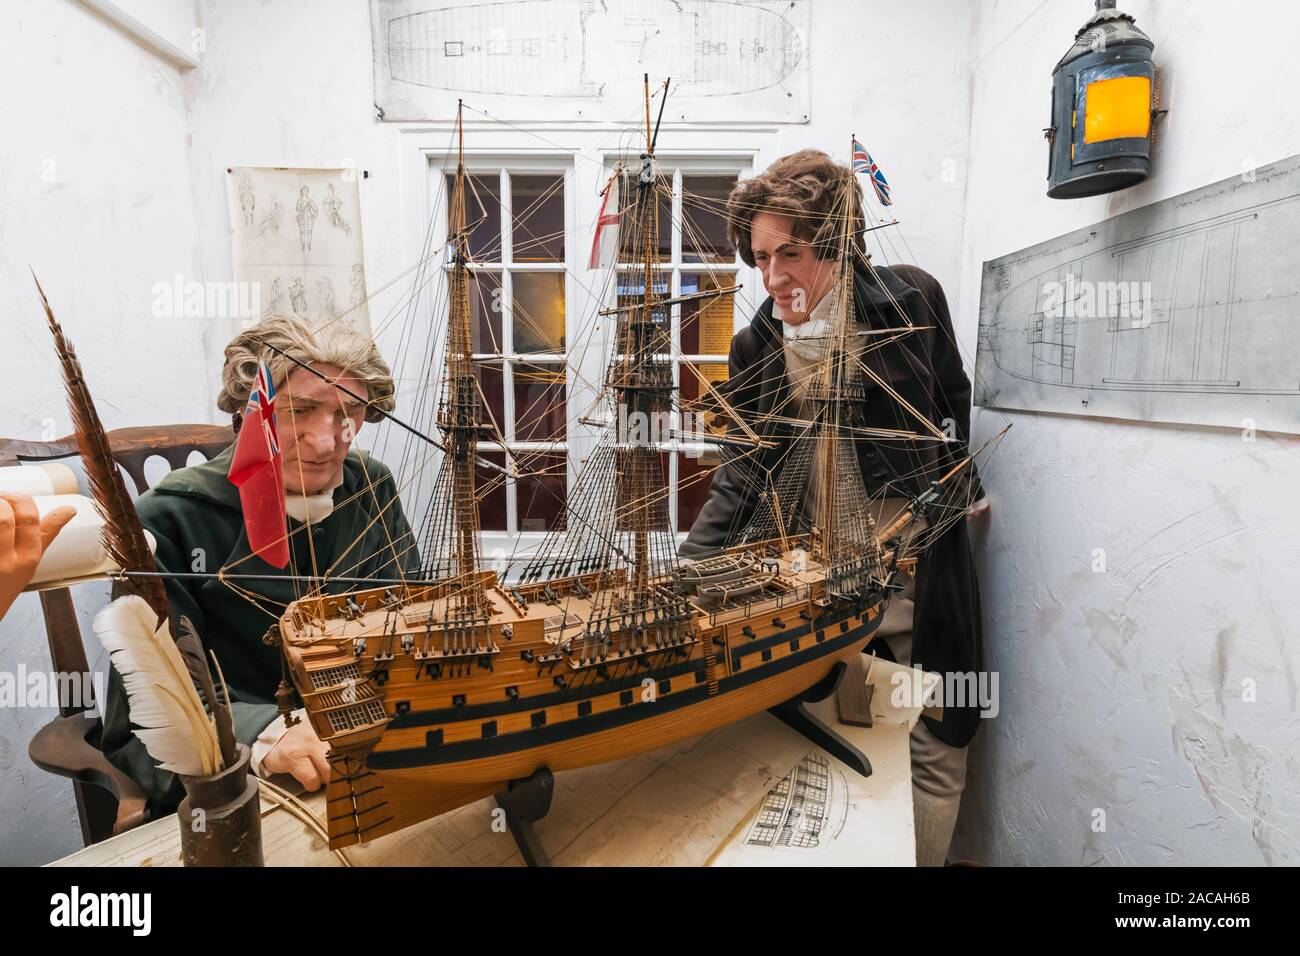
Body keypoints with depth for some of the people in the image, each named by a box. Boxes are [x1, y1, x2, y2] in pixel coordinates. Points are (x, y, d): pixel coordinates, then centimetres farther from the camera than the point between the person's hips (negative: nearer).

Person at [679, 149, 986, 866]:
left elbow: (951, 397, 10)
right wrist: (683, 574, -15)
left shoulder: (911, 300, -8)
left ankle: (923, 859, 34)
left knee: (936, 750, 11)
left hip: (922, 565, 0)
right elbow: (741, 476, -6)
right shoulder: (755, 349, -6)